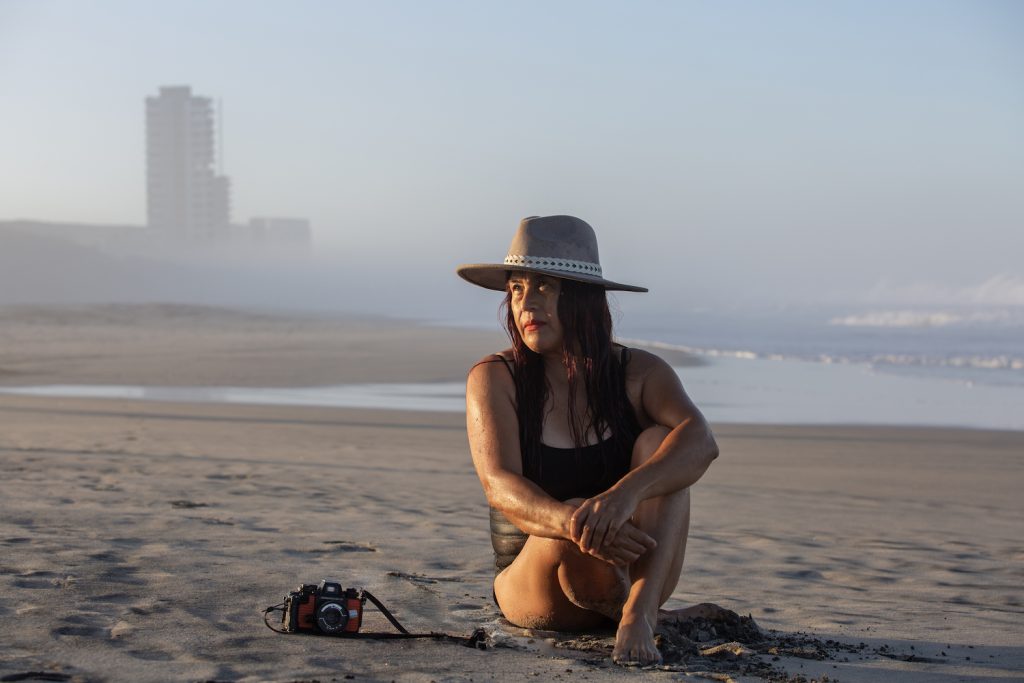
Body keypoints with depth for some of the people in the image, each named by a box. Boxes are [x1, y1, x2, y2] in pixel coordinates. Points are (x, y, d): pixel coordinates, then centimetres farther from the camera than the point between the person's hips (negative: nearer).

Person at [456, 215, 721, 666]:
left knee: (657, 443, -21)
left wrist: (628, 491, -45)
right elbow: (500, 487, -22)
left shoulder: (638, 373, -4)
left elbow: (700, 442, -24)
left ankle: (637, 612, -34)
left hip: (634, 573, 2)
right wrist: (570, 521, -44)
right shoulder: (494, 378, -7)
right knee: (578, 528, -35)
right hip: (533, 580, -1)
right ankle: (656, 617, -7)